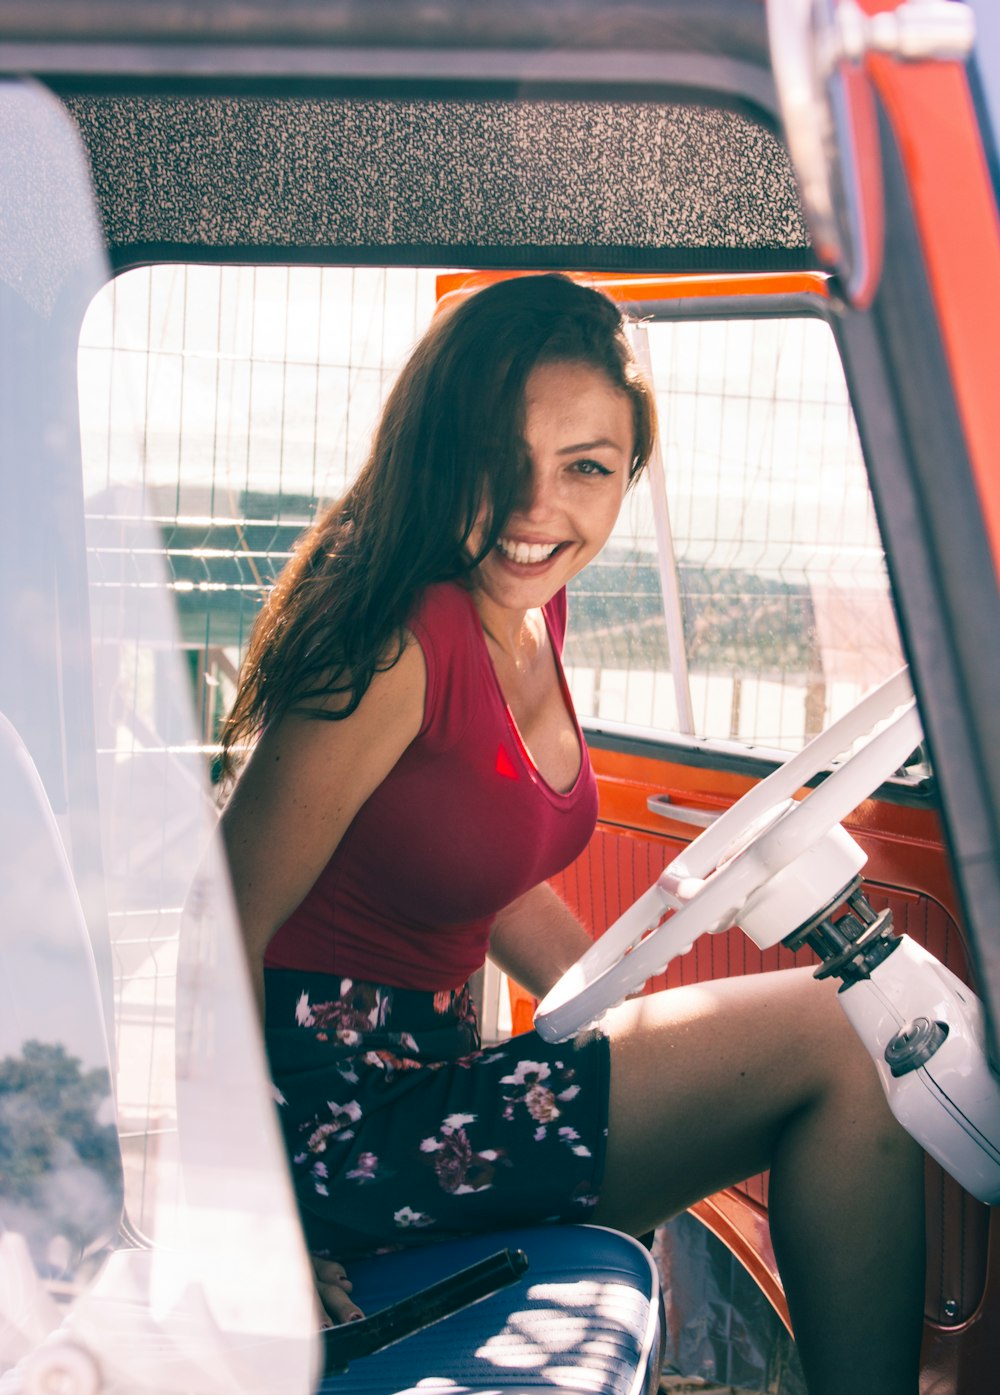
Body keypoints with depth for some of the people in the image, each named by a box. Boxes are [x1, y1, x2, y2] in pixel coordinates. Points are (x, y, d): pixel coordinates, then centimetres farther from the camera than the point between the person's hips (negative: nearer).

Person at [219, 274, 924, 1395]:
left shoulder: (527, 608, 5)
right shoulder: (402, 639, -23)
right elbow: (226, 928, -21)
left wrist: (651, 1040, 11)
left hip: (427, 1065, 9)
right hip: (328, 1121, -9)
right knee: (828, 1043, -10)